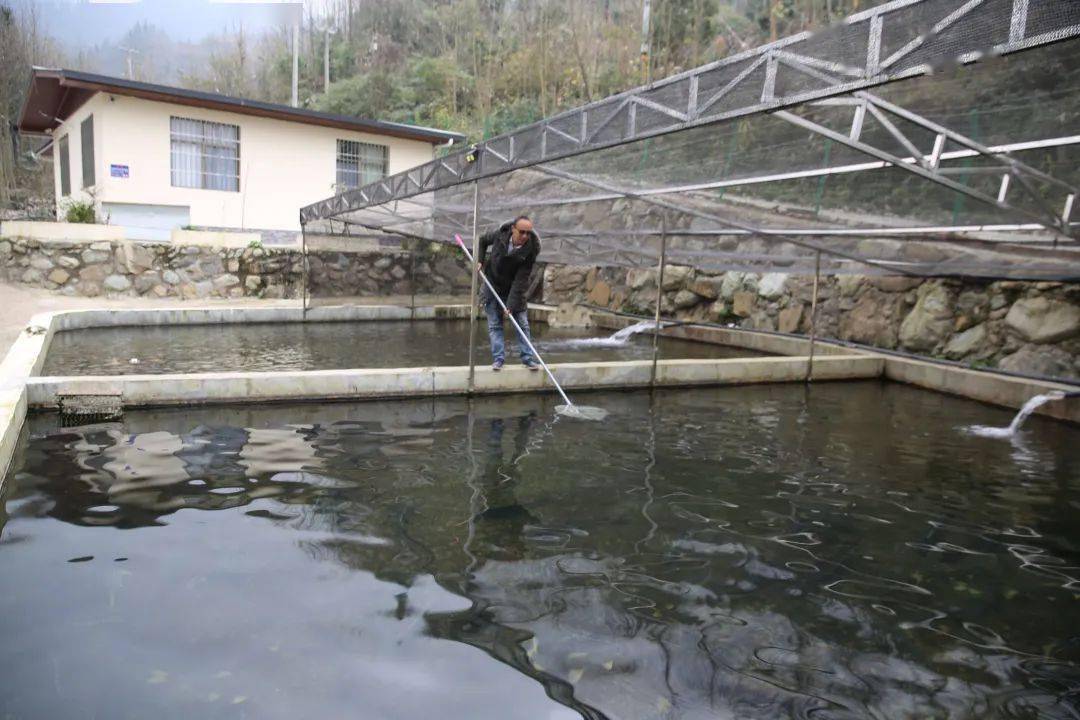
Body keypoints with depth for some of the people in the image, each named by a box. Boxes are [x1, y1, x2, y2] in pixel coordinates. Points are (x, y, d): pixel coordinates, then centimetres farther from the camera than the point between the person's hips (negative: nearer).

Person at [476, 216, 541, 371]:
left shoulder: (530, 249, -24)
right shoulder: (500, 234, -18)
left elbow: (521, 280, -26)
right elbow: (482, 240, 7)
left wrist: (511, 304, -29)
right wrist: (480, 260, -5)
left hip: (514, 289, -1)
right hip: (492, 285, 1)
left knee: (522, 323, 1)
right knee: (494, 325, 0)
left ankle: (527, 358, 10)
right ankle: (498, 359, 4)